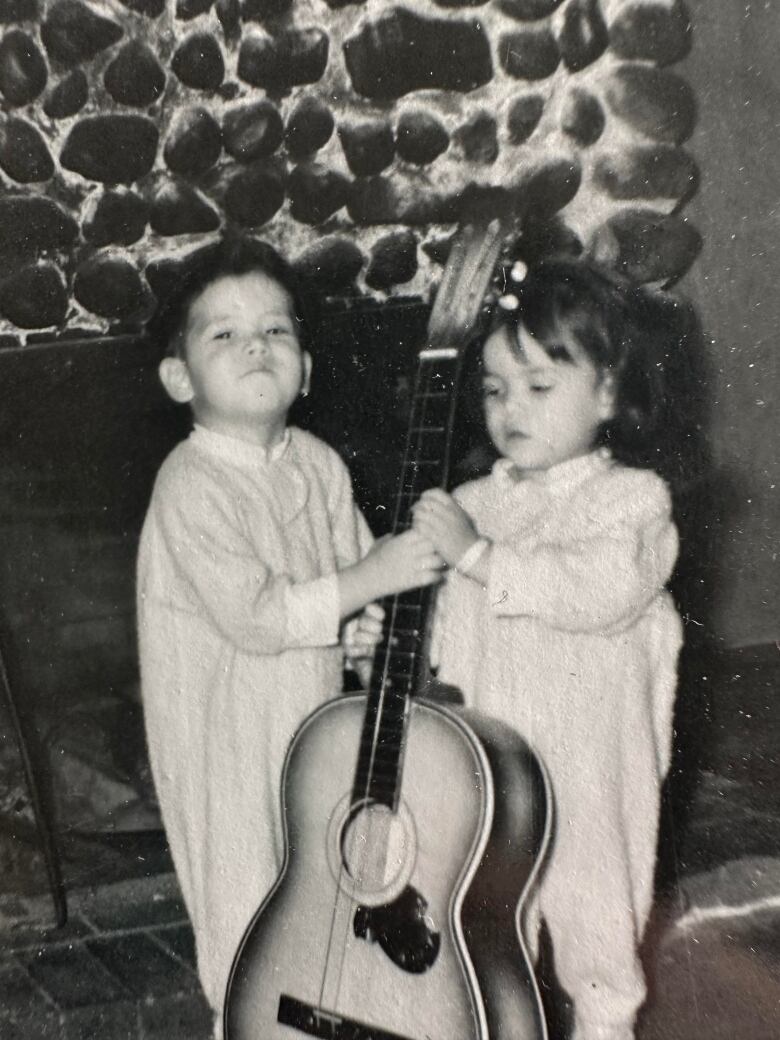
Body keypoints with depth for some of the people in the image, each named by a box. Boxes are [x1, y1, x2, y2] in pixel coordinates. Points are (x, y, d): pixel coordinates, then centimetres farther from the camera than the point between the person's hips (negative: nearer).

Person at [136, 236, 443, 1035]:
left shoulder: (317, 465, -2)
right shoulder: (191, 487, -24)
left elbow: (357, 566, 7)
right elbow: (251, 615, -29)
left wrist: (370, 623, -13)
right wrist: (369, 578, -31)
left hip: (315, 712, 7)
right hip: (228, 732, -7)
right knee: (248, 896, 12)